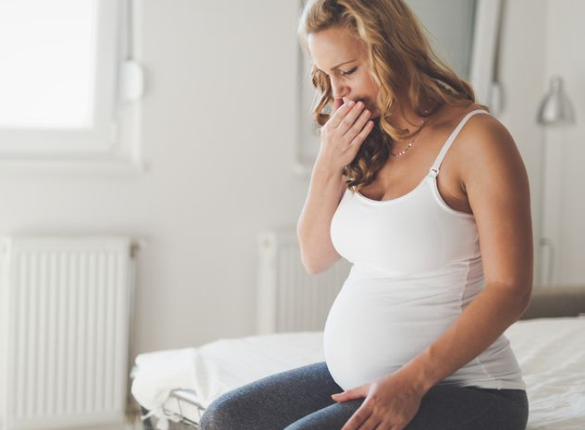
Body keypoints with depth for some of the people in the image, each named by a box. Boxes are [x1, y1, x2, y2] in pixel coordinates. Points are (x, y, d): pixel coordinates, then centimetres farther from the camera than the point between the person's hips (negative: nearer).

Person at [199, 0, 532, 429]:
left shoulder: (476, 138, -13)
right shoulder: (369, 143, 9)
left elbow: (510, 289, -17)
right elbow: (315, 257, 12)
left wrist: (412, 381, -25)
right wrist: (328, 166, -4)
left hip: (458, 388, -7)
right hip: (359, 379, 8)